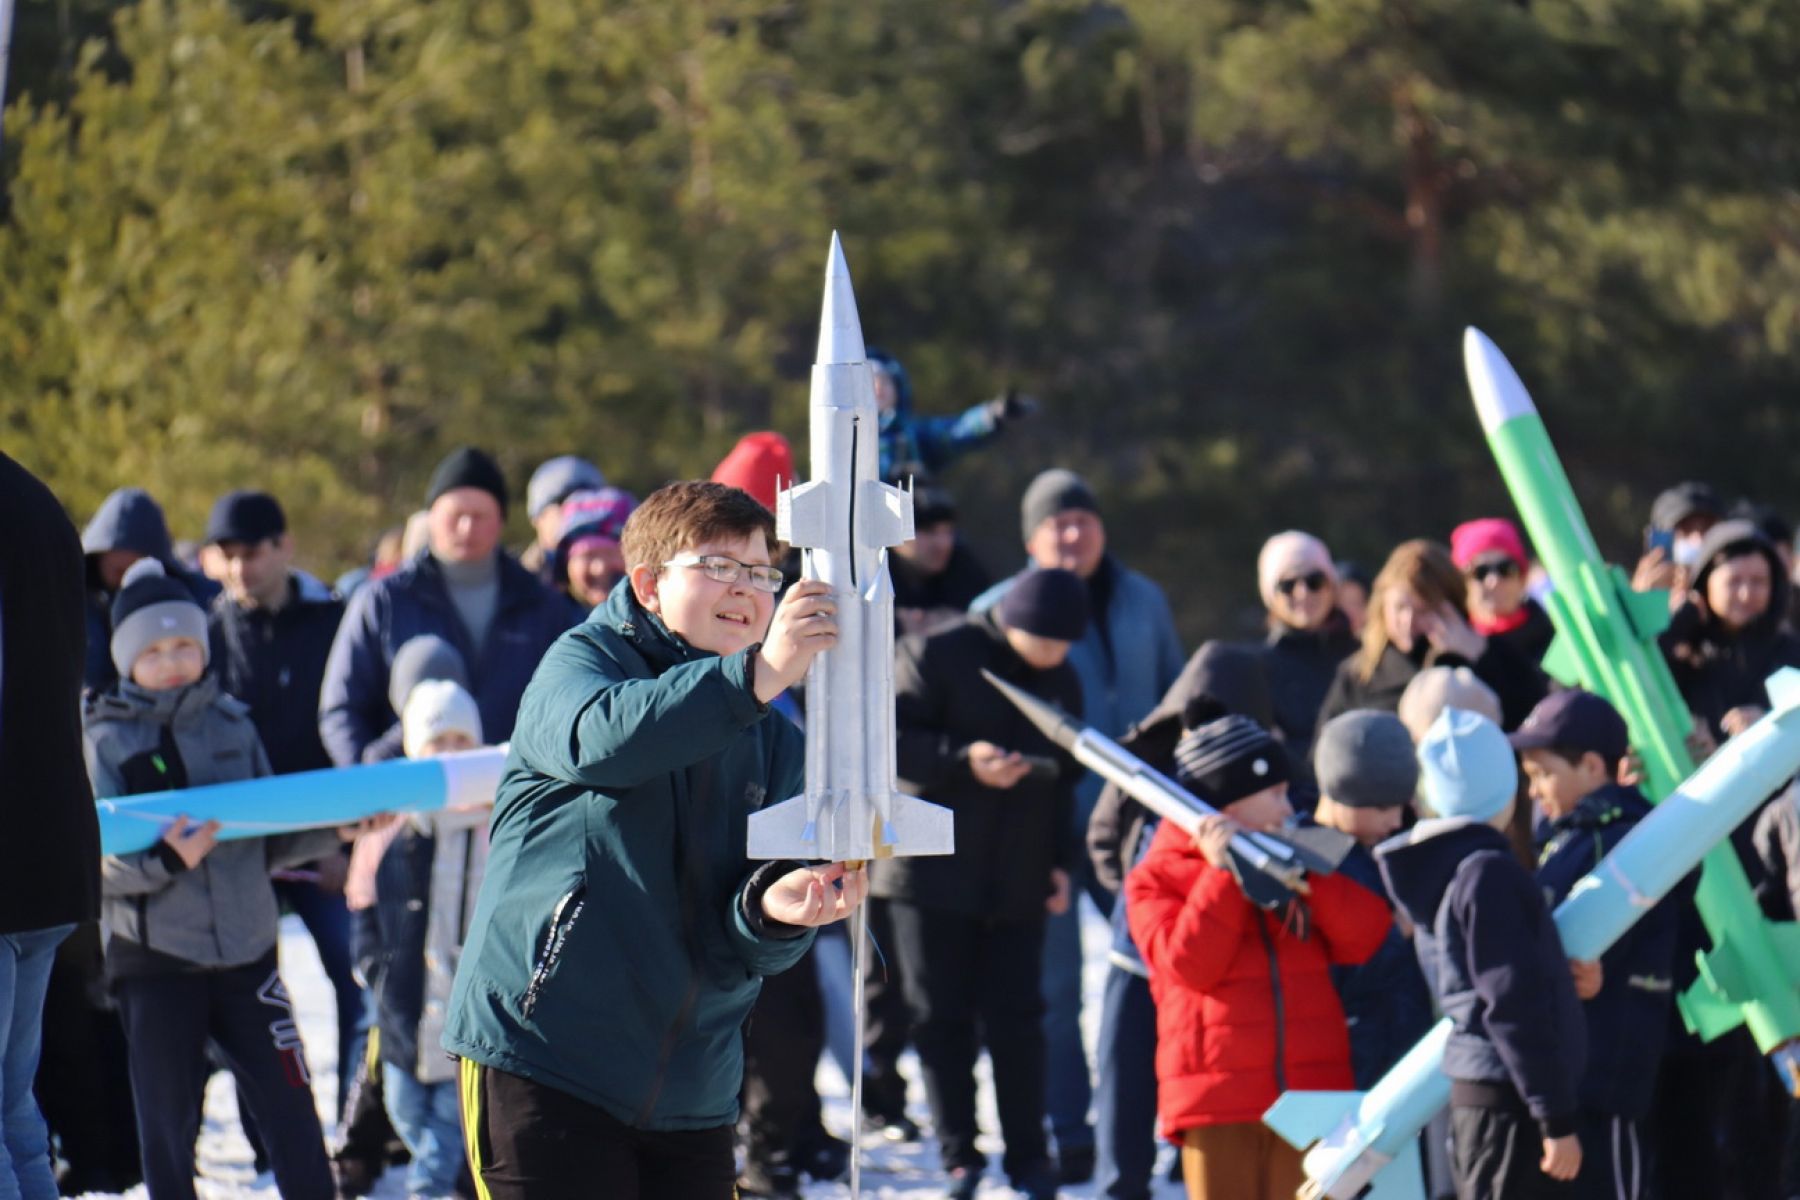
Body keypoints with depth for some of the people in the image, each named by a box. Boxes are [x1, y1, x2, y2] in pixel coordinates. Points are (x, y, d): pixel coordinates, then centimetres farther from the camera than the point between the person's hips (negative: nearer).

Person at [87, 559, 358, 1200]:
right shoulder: (105, 739, -2)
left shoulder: (232, 724, 8)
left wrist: (336, 829, 0)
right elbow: (99, 864, -9)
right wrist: (168, 860, -26)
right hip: (155, 960, -3)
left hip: (246, 950, 3)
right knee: (168, 1128, 2)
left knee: (291, 1111, 0)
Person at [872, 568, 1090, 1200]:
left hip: (1018, 883, 3)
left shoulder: (1061, 681, 10)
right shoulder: (935, 656, -7)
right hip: (932, 869, -3)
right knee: (942, 1016, 0)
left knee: (1016, 1017, -1)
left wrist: (1061, 858, 7)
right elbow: (888, 739, -13)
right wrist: (962, 761, -26)